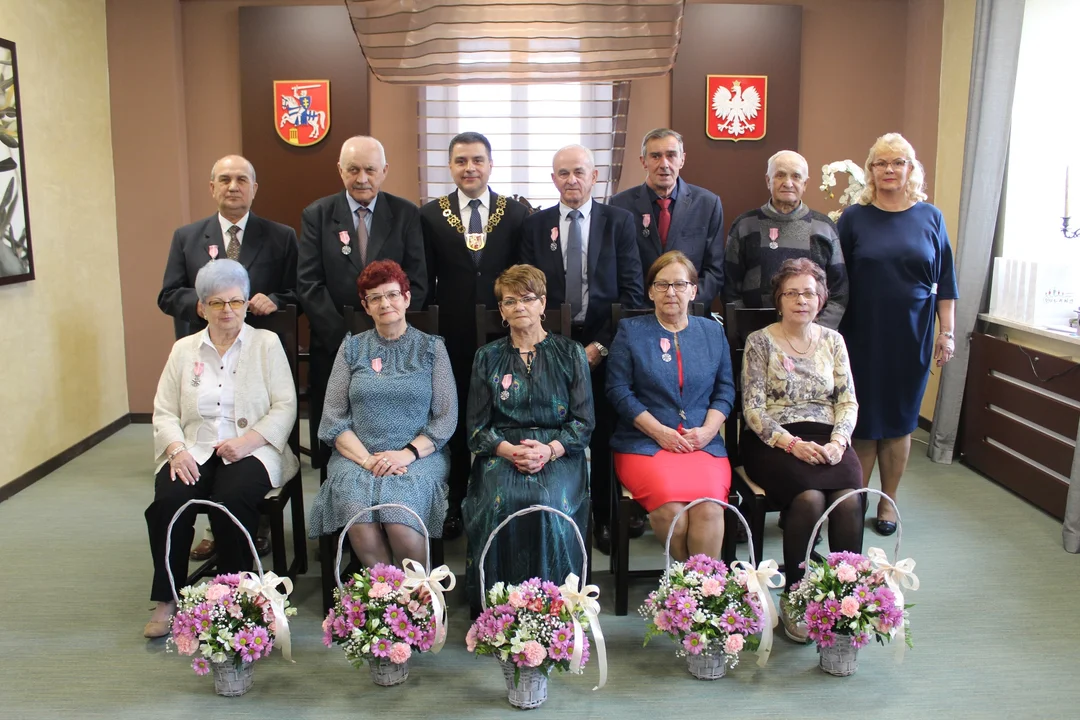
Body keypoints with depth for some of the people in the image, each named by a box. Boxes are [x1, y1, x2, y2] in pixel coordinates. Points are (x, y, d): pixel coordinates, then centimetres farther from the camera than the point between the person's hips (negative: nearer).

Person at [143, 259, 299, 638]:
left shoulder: (267, 343, 7)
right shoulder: (184, 349, 17)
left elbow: (285, 407, -2)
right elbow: (164, 411, 10)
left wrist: (247, 441, -16)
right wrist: (176, 449, -10)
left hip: (251, 449, -3)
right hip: (193, 451, 3)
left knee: (231, 500, -32)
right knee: (169, 500, -25)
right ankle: (166, 600, -10)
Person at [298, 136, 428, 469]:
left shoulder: (406, 214, 4)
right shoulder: (317, 214, 5)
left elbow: (417, 282, -1)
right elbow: (309, 284, -2)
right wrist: (343, 338, -11)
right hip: (333, 347, 1)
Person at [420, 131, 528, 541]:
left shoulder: (516, 214, 3)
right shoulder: (431, 215, 4)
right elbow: (424, 283, 4)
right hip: (452, 338, 0)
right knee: (455, 420, 9)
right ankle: (456, 505, 22)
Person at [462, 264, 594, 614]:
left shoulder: (570, 353, 10)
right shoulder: (488, 357, 13)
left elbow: (584, 422, 4)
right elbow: (477, 427, 8)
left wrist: (549, 451, -14)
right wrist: (509, 450, -12)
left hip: (559, 452, -1)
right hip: (501, 452, 1)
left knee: (551, 503, -32)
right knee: (498, 502, -30)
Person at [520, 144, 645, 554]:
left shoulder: (619, 222, 4)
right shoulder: (535, 226, 9)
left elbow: (632, 292, -1)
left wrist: (601, 345, -8)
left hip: (605, 347, -1)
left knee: (603, 438, 5)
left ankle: (604, 520, 19)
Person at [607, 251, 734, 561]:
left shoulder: (713, 332, 17)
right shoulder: (630, 331, 8)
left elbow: (725, 389, 14)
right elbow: (619, 390, 0)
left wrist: (708, 430, -4)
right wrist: (659, 431, -9)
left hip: (703, 443, 2)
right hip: (644, 443, -2)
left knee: (708, 508, -27)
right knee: (671, 509, -28)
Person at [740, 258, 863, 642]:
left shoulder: (833, 340, 16)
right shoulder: (760, 342, 3)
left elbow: (848, 401, 10)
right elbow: (753, 408, -4)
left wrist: (838, 441, -8)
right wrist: (792, 443, -16)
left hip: (826, 440, 3)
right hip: (774, 441, -3)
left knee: (849, 500, -28)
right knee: (809, 498, -31)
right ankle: (794, 597, -15)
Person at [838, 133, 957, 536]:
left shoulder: (930, 218, 3)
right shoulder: (854, 218, 0)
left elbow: (945, 281, 5)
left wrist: (946, 331, 0)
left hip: (911, 337, 1)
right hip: (862, 336, -1)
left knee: (900, 419, 10)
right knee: (863, 419, 5)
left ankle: (887, 502, 24)